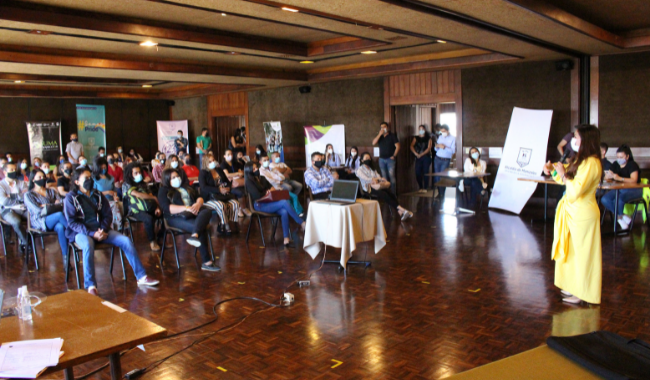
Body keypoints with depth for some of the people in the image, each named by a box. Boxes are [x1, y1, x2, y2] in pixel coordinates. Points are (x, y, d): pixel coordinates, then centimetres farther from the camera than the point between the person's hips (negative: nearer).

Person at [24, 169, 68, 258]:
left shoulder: (51, 191, 23)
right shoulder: (28, 195, 11)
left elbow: (62, 203, 6)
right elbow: (38, 211, -5)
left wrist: (46, 206, -3)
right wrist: (54, 205, -3)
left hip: (54, 220, 3)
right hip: (39, 223, -3)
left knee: (60, 227, -36)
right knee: (60, 214, -34)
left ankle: (65, 256, -40)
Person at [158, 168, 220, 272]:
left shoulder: (187, 187, 27)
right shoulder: (163, 191, 10)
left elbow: (199, 197, 18)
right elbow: (167, 208, -7)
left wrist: (198, 204, -9)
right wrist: (186, 208, -19)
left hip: (193, 213, 5)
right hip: (176, 217, -5)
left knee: (207, 211, -32)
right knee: (201, 229, -32)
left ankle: (194, 236, -57)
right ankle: (207, 262, -34)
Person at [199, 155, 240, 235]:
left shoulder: (219, 170, 19)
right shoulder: (203, 173, 1)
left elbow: (227, 182, 21)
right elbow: (204, 187, -13)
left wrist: (228, 187, -5)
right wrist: (219, 190, -23)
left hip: (224, 195, 5)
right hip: (210, 198, -5)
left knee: (235, 203, -23)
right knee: (221, 205, -35)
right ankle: (226, 227, -20)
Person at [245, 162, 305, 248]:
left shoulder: (262, 178, 21)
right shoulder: (249, 182, 0)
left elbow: (270, 187, 25)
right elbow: (257, 195, -10)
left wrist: (271, 189, 1)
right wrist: (267, 192, 3)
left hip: (268, 203, 6)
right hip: (260, 205, -6)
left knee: (284, 212, -27)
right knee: (285, 202, -27)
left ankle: (286, 240, -33)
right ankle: (302, 223, -23)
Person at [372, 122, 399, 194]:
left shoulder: (392, 135, 1)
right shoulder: (379, 136, 12)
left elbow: (397, 146, -2)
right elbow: (373, 143, -5)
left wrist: (394, 156, -9)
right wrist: (380, 134, -10)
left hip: (390, 159, -4)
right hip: (382, 159, 4)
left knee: (391, 176, -12)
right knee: (384, 177, 5)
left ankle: (393, 193, -11)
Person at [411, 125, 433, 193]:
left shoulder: (428, 138, 6)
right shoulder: (416, 138, 11)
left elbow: (429, 148, -5)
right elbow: (411, 146, 0)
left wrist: (421, 154, -15)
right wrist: (416, 153, -16)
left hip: (426, 157, -2)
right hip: (418, 158, 2)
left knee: (425, 173, -4)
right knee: (417, 173, -4)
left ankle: (425, 188, 5)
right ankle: (421, 187, 10)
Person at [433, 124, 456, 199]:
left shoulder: (452, 138, 0)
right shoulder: (440, 137, 13)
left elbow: (453, 151, -10)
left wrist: (444, 147, -21)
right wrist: (436, 146, -8)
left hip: (445, 160, -4)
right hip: (437, 159, 4)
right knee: (436, 176, 1)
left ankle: (442, 195, -4)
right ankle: (439, 193, 10)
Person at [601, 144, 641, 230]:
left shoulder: (633, 165, -8)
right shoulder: (615, 165, 9)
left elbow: (634, 180, -22)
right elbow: (606, 178, 5)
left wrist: (620, 178, -38)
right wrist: (608, 175, -20)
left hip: (633, 190, -6)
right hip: (619, 189, 6)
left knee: (618, 199, -36)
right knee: (604, 199, -22)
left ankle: (619, 217, -5)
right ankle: (623, 217, -12)